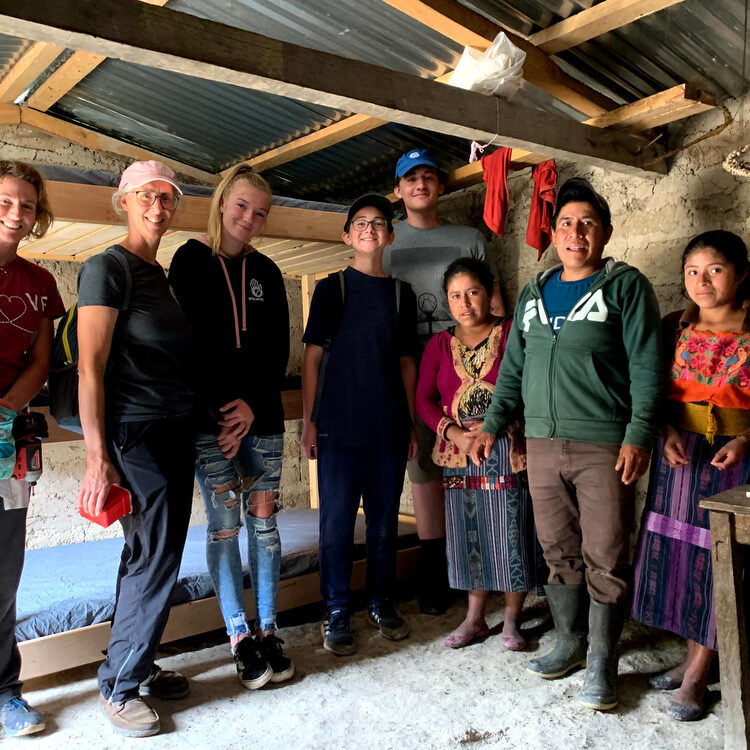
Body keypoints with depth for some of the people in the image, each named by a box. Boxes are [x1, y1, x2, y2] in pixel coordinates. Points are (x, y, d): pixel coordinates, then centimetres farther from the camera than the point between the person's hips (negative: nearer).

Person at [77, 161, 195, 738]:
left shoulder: (161, 275, 18)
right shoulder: (108, 267, -6)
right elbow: (90, 366, -13)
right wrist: (97, 458, -18)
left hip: (176, 434, 8)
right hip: (135, 435, -8)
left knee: (154, 555, 12)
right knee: (155, 557, -5)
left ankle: (138, 665, 27)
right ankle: (119, 686, 11)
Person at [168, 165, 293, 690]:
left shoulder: (266, 271, 12)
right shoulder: (191, 261, 3)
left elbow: (279, 350, 7)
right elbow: (188, 340, -4)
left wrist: (252, 404, -7)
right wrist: (221, 411, -10)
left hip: (262, 413, 3)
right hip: (210, 414, -3)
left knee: (263, 520, 4)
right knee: (225, 524, -2)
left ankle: (268, 632, 14)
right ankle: (240, 638, 10)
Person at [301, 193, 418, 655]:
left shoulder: (401, 293, 11)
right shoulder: (332, 288, 4)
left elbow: (406, 362, 13)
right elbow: (313, 357, 2)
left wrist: (411, 424, 9)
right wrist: (310, 422, -4)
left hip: (389, 426, 3)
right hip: (339, 425, -2)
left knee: (385, 518, 11)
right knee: (337, 521, 1)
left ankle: (382, 603, 27)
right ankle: (337, 614, 14)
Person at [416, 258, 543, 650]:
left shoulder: (511, 333, -3)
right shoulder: (440, 344, 9)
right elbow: (424, 398, 5)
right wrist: (453, 432, -9)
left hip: (507, 451, -3)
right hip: (459, 454, 3)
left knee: (511, 533, 2)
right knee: (470, 534, 10)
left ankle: (511, 619, 19)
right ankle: (475, 618, 25)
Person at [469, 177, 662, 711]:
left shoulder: (626, 286, 2)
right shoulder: (533, 295, 17)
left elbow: (647, 367, -6)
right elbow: (513, 368, 19)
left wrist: (639, 436, -15)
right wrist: (492, 426, 12)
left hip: (604, 446, -4)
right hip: (542, 445, 5)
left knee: (606, 558, 0)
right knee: (559, 553, 12)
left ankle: (602, 662, 15)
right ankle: (570, 642, 28)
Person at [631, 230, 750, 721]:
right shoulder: (674, 327, 6)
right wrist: (667, 433, -9)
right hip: (679, 453, 3)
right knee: (674, 548, 6)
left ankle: (697, 675, 13)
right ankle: (695, 654, 24)